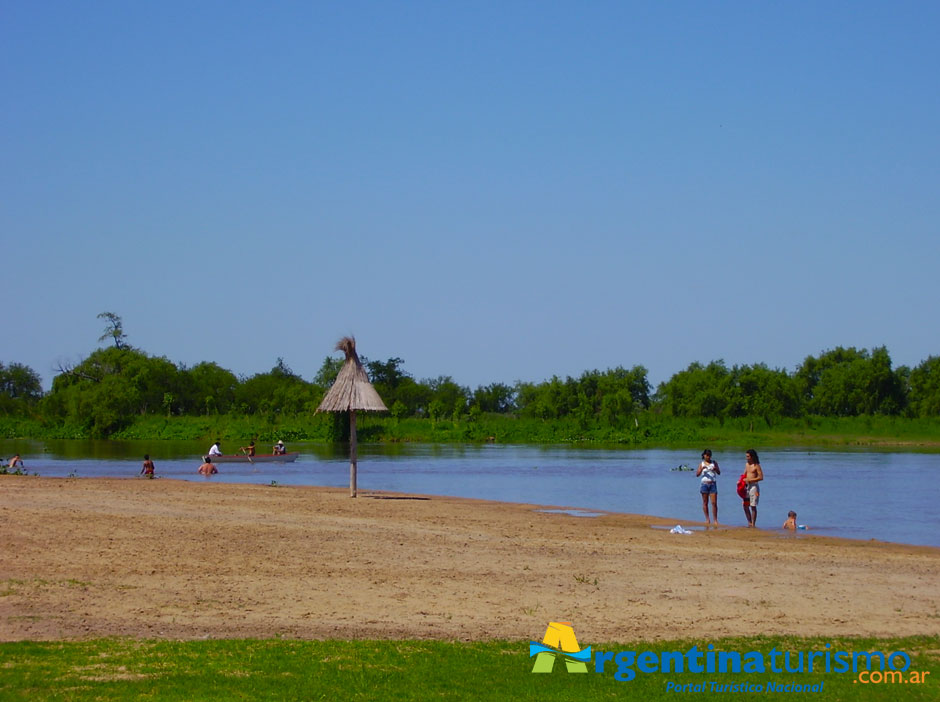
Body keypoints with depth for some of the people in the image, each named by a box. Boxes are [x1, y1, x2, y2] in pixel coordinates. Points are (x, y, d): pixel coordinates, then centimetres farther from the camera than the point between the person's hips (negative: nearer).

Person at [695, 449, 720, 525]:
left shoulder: (714, 463, 9)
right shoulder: (701, 464, 8)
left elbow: (719, 473, 6)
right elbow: (697, 474, 1)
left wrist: (715, 469, -15)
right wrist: (701, 469, -17)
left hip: (713, 484, -1)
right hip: (704, 484, 1)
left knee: (714, 503, -7)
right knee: (705, 502, 3)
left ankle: (715, 520, -6)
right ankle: (707, 519, 11)